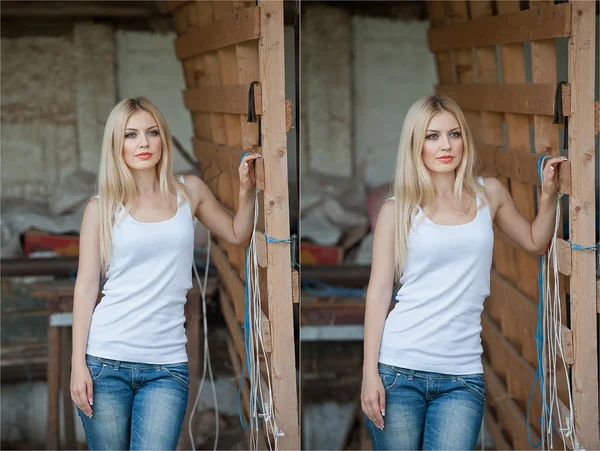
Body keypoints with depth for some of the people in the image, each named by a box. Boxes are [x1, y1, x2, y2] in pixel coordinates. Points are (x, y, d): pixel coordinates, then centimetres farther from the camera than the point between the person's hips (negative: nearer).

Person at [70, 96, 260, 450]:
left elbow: (238, 235, 23)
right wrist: (78, 364, -4)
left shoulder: (189, 191, 9)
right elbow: (86, 287, 2)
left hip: (167, 364, 1)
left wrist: (247, 189, 5)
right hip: (106, 360, -1)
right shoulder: (101, 208, 3)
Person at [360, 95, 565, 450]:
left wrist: (549, 194, 8)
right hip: (399, 368, -2)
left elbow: (535, 242, 26)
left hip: (462, 375, 2)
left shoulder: (489, 194, 10)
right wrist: (370, 373, -6)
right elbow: (379, 291, 1)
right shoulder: (398, 209, 2)